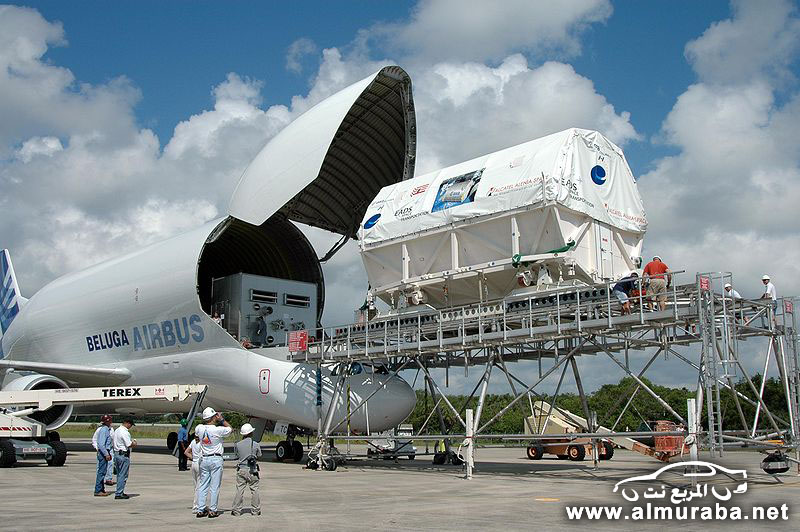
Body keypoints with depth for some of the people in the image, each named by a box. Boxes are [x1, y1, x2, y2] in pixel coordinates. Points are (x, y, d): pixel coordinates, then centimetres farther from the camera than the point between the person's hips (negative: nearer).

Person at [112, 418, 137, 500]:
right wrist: (134, 443, 1)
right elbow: (129, 444, -21)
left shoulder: (117, 430, 13)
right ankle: (119, 494, -4)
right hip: (123, 455, -10)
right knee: (123, 475, -4)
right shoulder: (125, 432, -18)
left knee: (119, 474, 16)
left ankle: (120, 492, 22)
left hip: (116, 453, 10)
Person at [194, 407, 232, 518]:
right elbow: (230, 429, 3)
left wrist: (205, 421, 18)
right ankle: (212, 510, 2)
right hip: (216, 459, -5)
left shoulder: (199, 428, -2)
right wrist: (222, 419, 6)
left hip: (204, 459, 5)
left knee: (202, 485, 10)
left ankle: (200, 510, 12)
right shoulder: (218, 430, -15)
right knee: (214, 486, 0)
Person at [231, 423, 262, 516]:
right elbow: (258, 456, 7)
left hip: (241, 470, 1)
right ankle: (256, 510, 11)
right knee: (254, 490, 7)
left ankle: (236, 510, 7)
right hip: (252, 470, -1)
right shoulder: (256, 444, -6)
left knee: (239, 490, 5)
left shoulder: (238, 445, -5)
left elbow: (237, 456, 10)